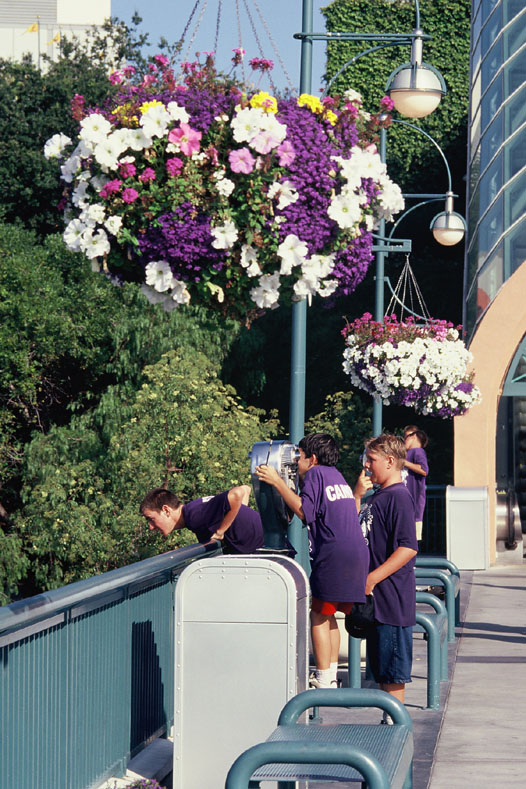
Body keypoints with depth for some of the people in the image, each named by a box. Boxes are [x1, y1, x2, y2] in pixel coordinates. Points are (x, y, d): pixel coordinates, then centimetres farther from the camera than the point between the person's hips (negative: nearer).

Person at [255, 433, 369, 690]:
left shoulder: (316, 473, -2)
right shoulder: (337, 476, 23)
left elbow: (304, 511, -13)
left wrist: (277, 482, -9)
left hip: (334, 555, -9)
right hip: (357, 554, 9)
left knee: (319, 616, -3)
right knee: (328, 616, 16)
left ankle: (323, 681, -5)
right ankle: (330, 676, 17)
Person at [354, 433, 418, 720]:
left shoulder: (398, 497, -14)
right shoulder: (376, 497, 16)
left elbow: (408, 548, -21)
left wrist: (372, 578, -20)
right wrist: (357, 496, 12)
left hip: (392, 600, -10)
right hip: (375, 599, 10)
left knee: (392, 672, -4)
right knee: (381, 670, 14)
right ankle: (389, 721, 21)